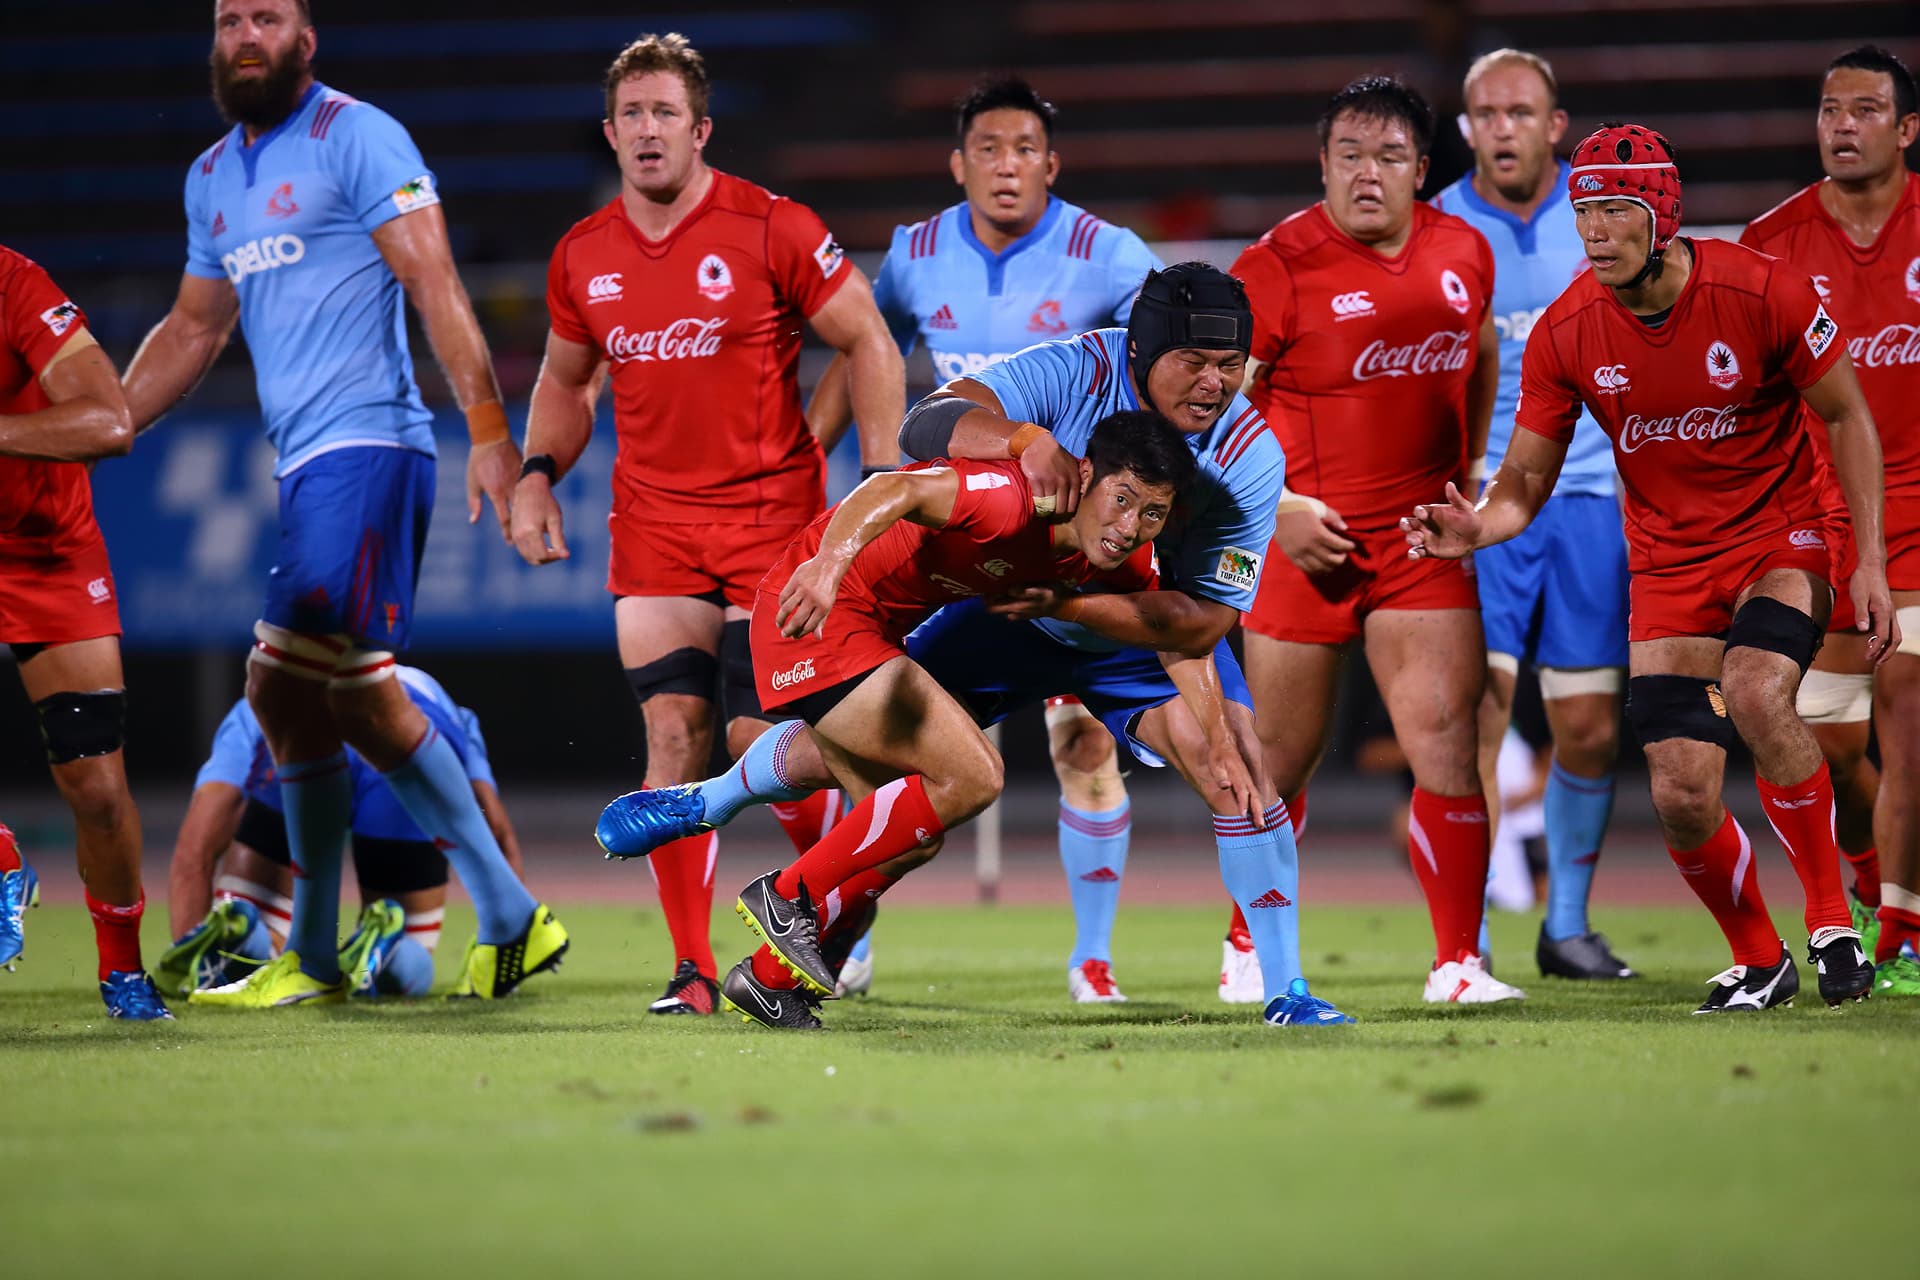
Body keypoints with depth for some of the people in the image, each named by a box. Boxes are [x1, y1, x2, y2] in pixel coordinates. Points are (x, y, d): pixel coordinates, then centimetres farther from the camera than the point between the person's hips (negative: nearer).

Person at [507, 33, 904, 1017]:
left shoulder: (772, 230, -8)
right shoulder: (582, 256, 6)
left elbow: (868, 342, -2)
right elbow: (565, 380, 22)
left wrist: (880, 480, -9)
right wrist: (536, 475, 5)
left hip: (772, 513, -4)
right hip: (651, 525, 4)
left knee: (761, 740, -9)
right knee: (672, 737, -5)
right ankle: (693, 966, 1)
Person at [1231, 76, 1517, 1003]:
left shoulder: (1463, 251, 6)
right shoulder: (1277, 266, -10)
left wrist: (1470, 463, 22)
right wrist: (1274, 505, -14)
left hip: (1423, 537, 3)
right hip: (1305, 536, -3)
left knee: (1447, 738, -7)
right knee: (1282, 756, 7)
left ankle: (1457, 962, 0)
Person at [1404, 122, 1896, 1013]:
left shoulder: (1763, 292, -16)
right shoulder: (1563, 335, -9)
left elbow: (1847, 418, -3)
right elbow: (1524, 483, -2)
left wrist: (1870, 561, -8)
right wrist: (1476, 529, -25)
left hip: (1780, 538, -3)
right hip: (1669, 564, 3)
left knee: (1754, 690, -33)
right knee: (1682, 797, -7)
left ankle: (1832, 920, -17)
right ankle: (1760, 963, 20)